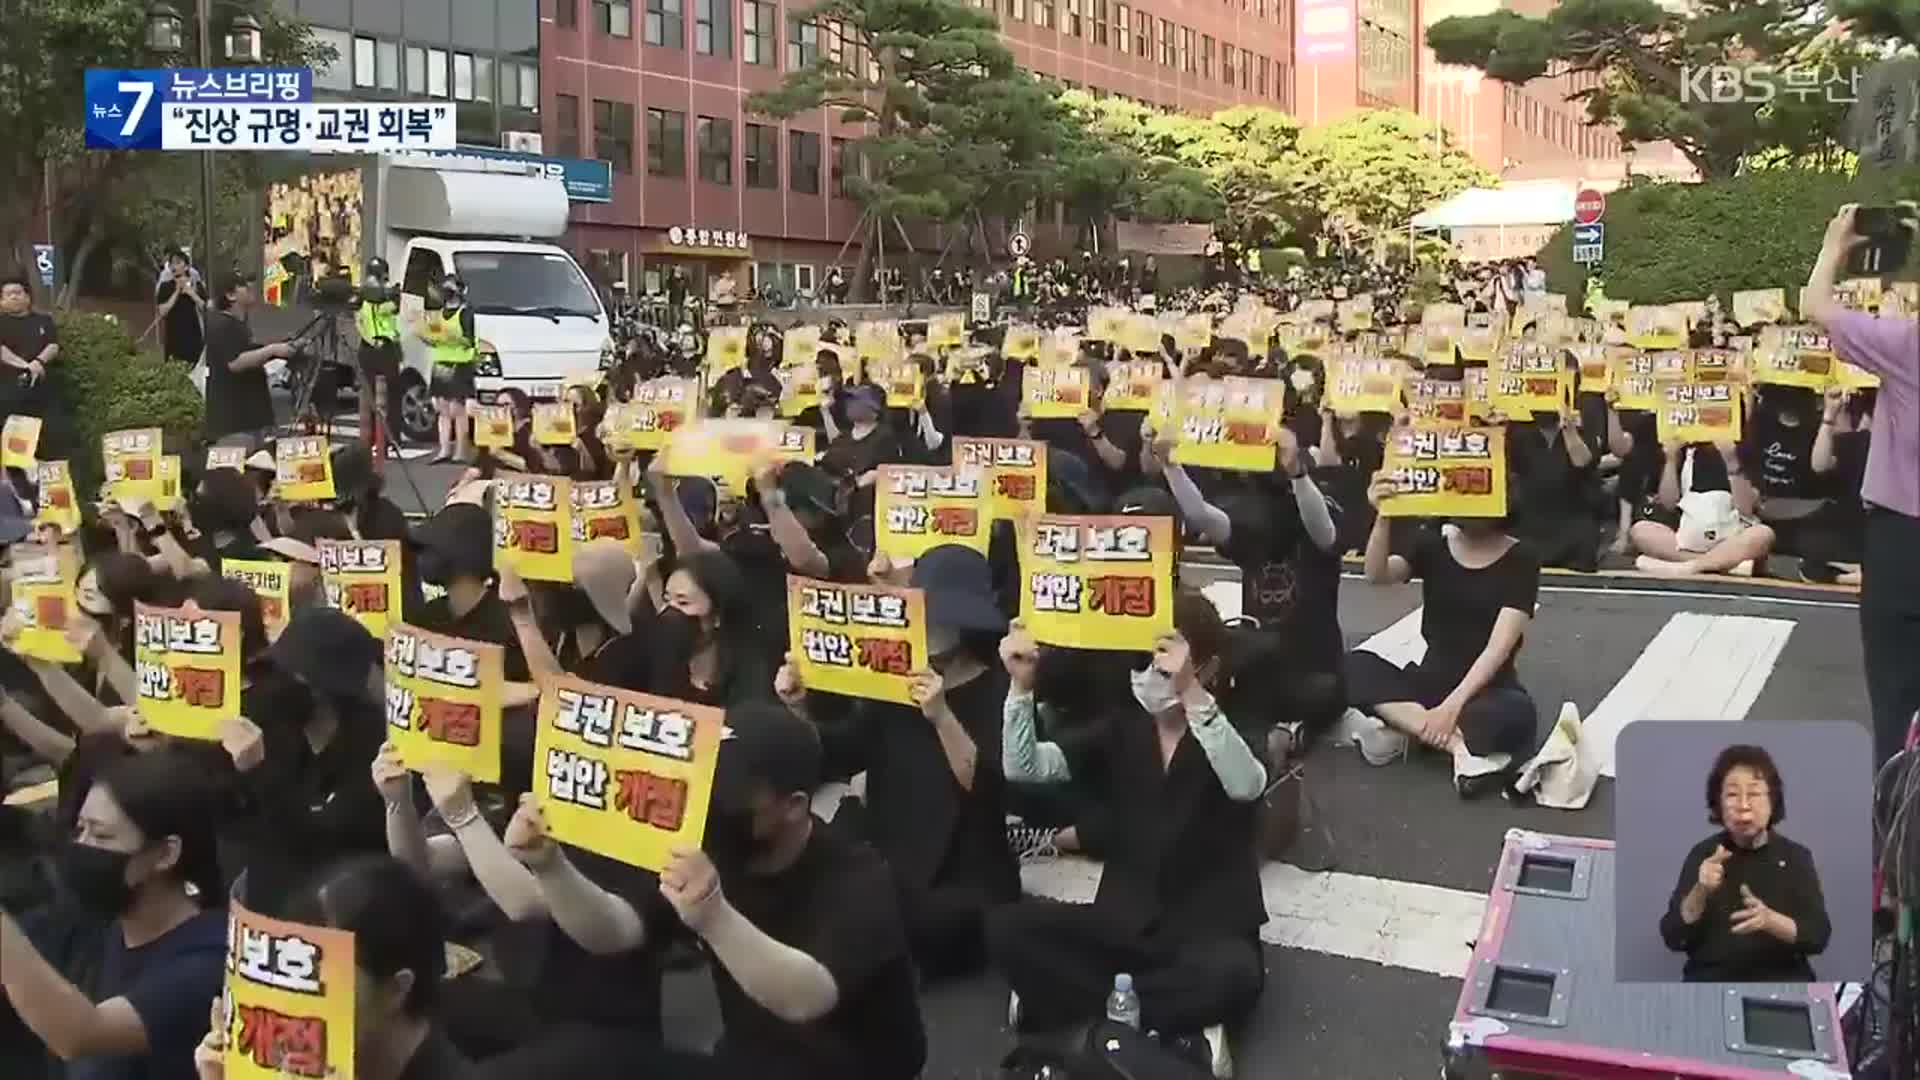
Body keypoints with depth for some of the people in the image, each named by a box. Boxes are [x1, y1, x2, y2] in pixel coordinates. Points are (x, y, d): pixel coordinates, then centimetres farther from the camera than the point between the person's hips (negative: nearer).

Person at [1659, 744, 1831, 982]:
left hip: (1781, 979, 1)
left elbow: (1818, 937, -5)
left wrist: (1769, 920, -23)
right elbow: (1673, 938, -3)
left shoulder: (1795, 857, 4)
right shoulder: (1703, 855, 4)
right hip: (1711, 979, 0)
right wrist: (1700, 892, -20)